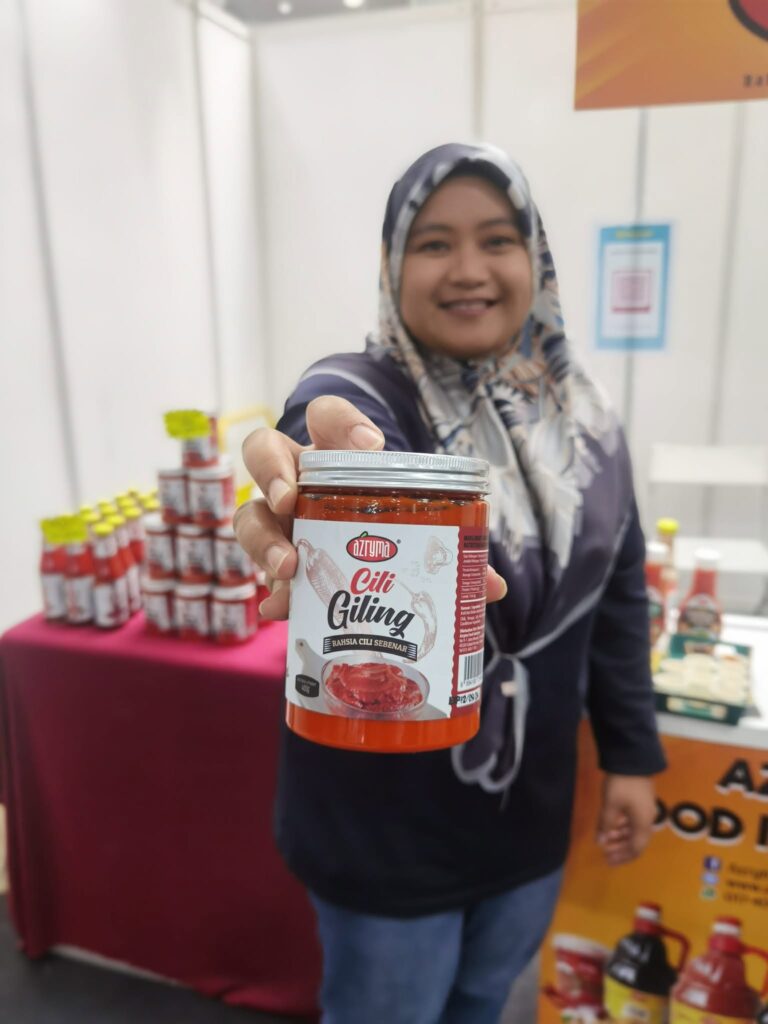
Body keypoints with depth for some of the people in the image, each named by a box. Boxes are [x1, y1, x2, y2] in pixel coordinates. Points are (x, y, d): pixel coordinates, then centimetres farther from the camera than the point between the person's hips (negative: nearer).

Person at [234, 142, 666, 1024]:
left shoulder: (580, 415, -3)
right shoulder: (360, 390, -18)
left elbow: (617, 592, 5)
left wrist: (630, 753, 8)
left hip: (531, 811, 5)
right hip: (385, 822, -4)